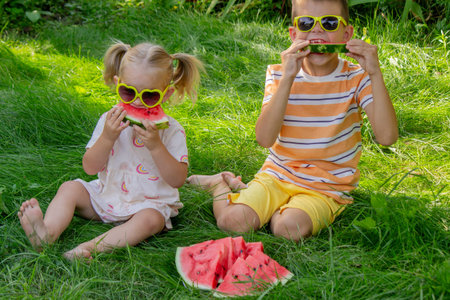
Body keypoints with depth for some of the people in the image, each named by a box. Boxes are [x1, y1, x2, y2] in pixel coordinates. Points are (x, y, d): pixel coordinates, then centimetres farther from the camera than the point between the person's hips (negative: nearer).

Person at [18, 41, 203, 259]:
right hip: (107, 196, 4)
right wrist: (107, 138, -22)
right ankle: (47, 234, -32)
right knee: (70, 188, -10)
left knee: (150, 220, -33)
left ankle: (90, 248, -45)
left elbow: (177, 180, -18)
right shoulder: (110, 120, -2)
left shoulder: (171, 130, -11)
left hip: (149, 204, -4)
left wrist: (155, 146, -30)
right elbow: (90, 167, -6)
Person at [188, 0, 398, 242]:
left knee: (288, 229, -31)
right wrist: (287, 77, -23)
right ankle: (223, 185, 14)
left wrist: (375, 74, -25)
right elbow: (264, 139, -16)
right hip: (278, 175, 2)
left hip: (326, 190, -2)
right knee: (231, 221, -20)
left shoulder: (356, 79, -5)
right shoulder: (279, 75, 0)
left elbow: (387, 136, -19)